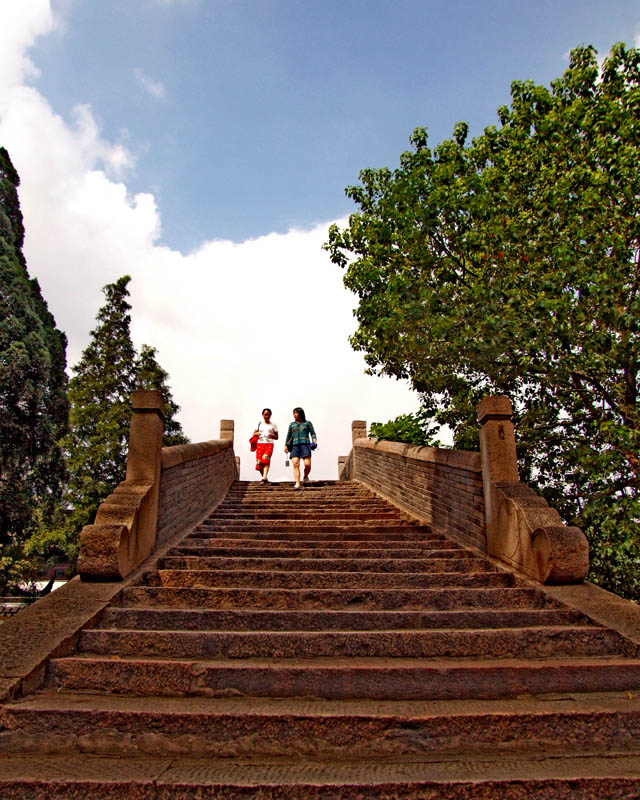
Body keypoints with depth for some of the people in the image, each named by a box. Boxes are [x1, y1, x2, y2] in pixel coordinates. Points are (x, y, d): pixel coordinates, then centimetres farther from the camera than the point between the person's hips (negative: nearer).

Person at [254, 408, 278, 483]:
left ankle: (264, 478, -35)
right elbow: (254, 434, 18)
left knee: (266, 459, -24)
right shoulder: (259, 424, 17)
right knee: (259, 462, -6)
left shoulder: (273, 425, 13)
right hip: (260, 443, 2)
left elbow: (276, 437, 13)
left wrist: (272, 436, -10)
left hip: (269, 444, -2)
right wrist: (257, 434, -6)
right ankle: (265, 478, 13)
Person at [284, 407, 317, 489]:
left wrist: (314, 441, -9)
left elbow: (313, 433, 9)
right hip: (295, 445, 2)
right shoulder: (292, 424, 21)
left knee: (307, 464, -14)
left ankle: (305, 476, 18)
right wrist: (286, 445, 12)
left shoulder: (308, 423, 14)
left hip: (305, 445, -2)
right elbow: (288, 436, 23)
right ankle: (297, 484, -17)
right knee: (295, 464, -14)